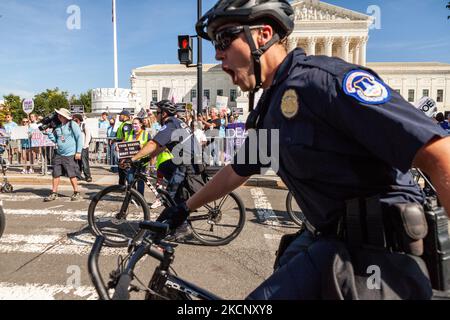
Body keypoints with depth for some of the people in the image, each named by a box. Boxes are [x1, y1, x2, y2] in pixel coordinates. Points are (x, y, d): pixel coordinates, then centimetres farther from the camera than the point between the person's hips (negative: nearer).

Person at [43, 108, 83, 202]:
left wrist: (78, 152, -13)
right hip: (59, 154, 6)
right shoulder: (58, 127, 12)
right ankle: (54, 194, 18)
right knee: (56, 174, 7)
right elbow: (55, 140, 17)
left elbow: (79, 137, -9)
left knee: (72, 175, -2)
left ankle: (76, 193, 12)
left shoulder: (72, 124, -7)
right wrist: (49, 133, 1)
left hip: (70, 155, -6)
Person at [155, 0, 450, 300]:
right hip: (324, 238, 8)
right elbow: (236, 172, 25)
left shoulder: (322, 78, -17)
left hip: (373, 249, -8)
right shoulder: (268, 112, 11)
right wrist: (185, 207, 33)